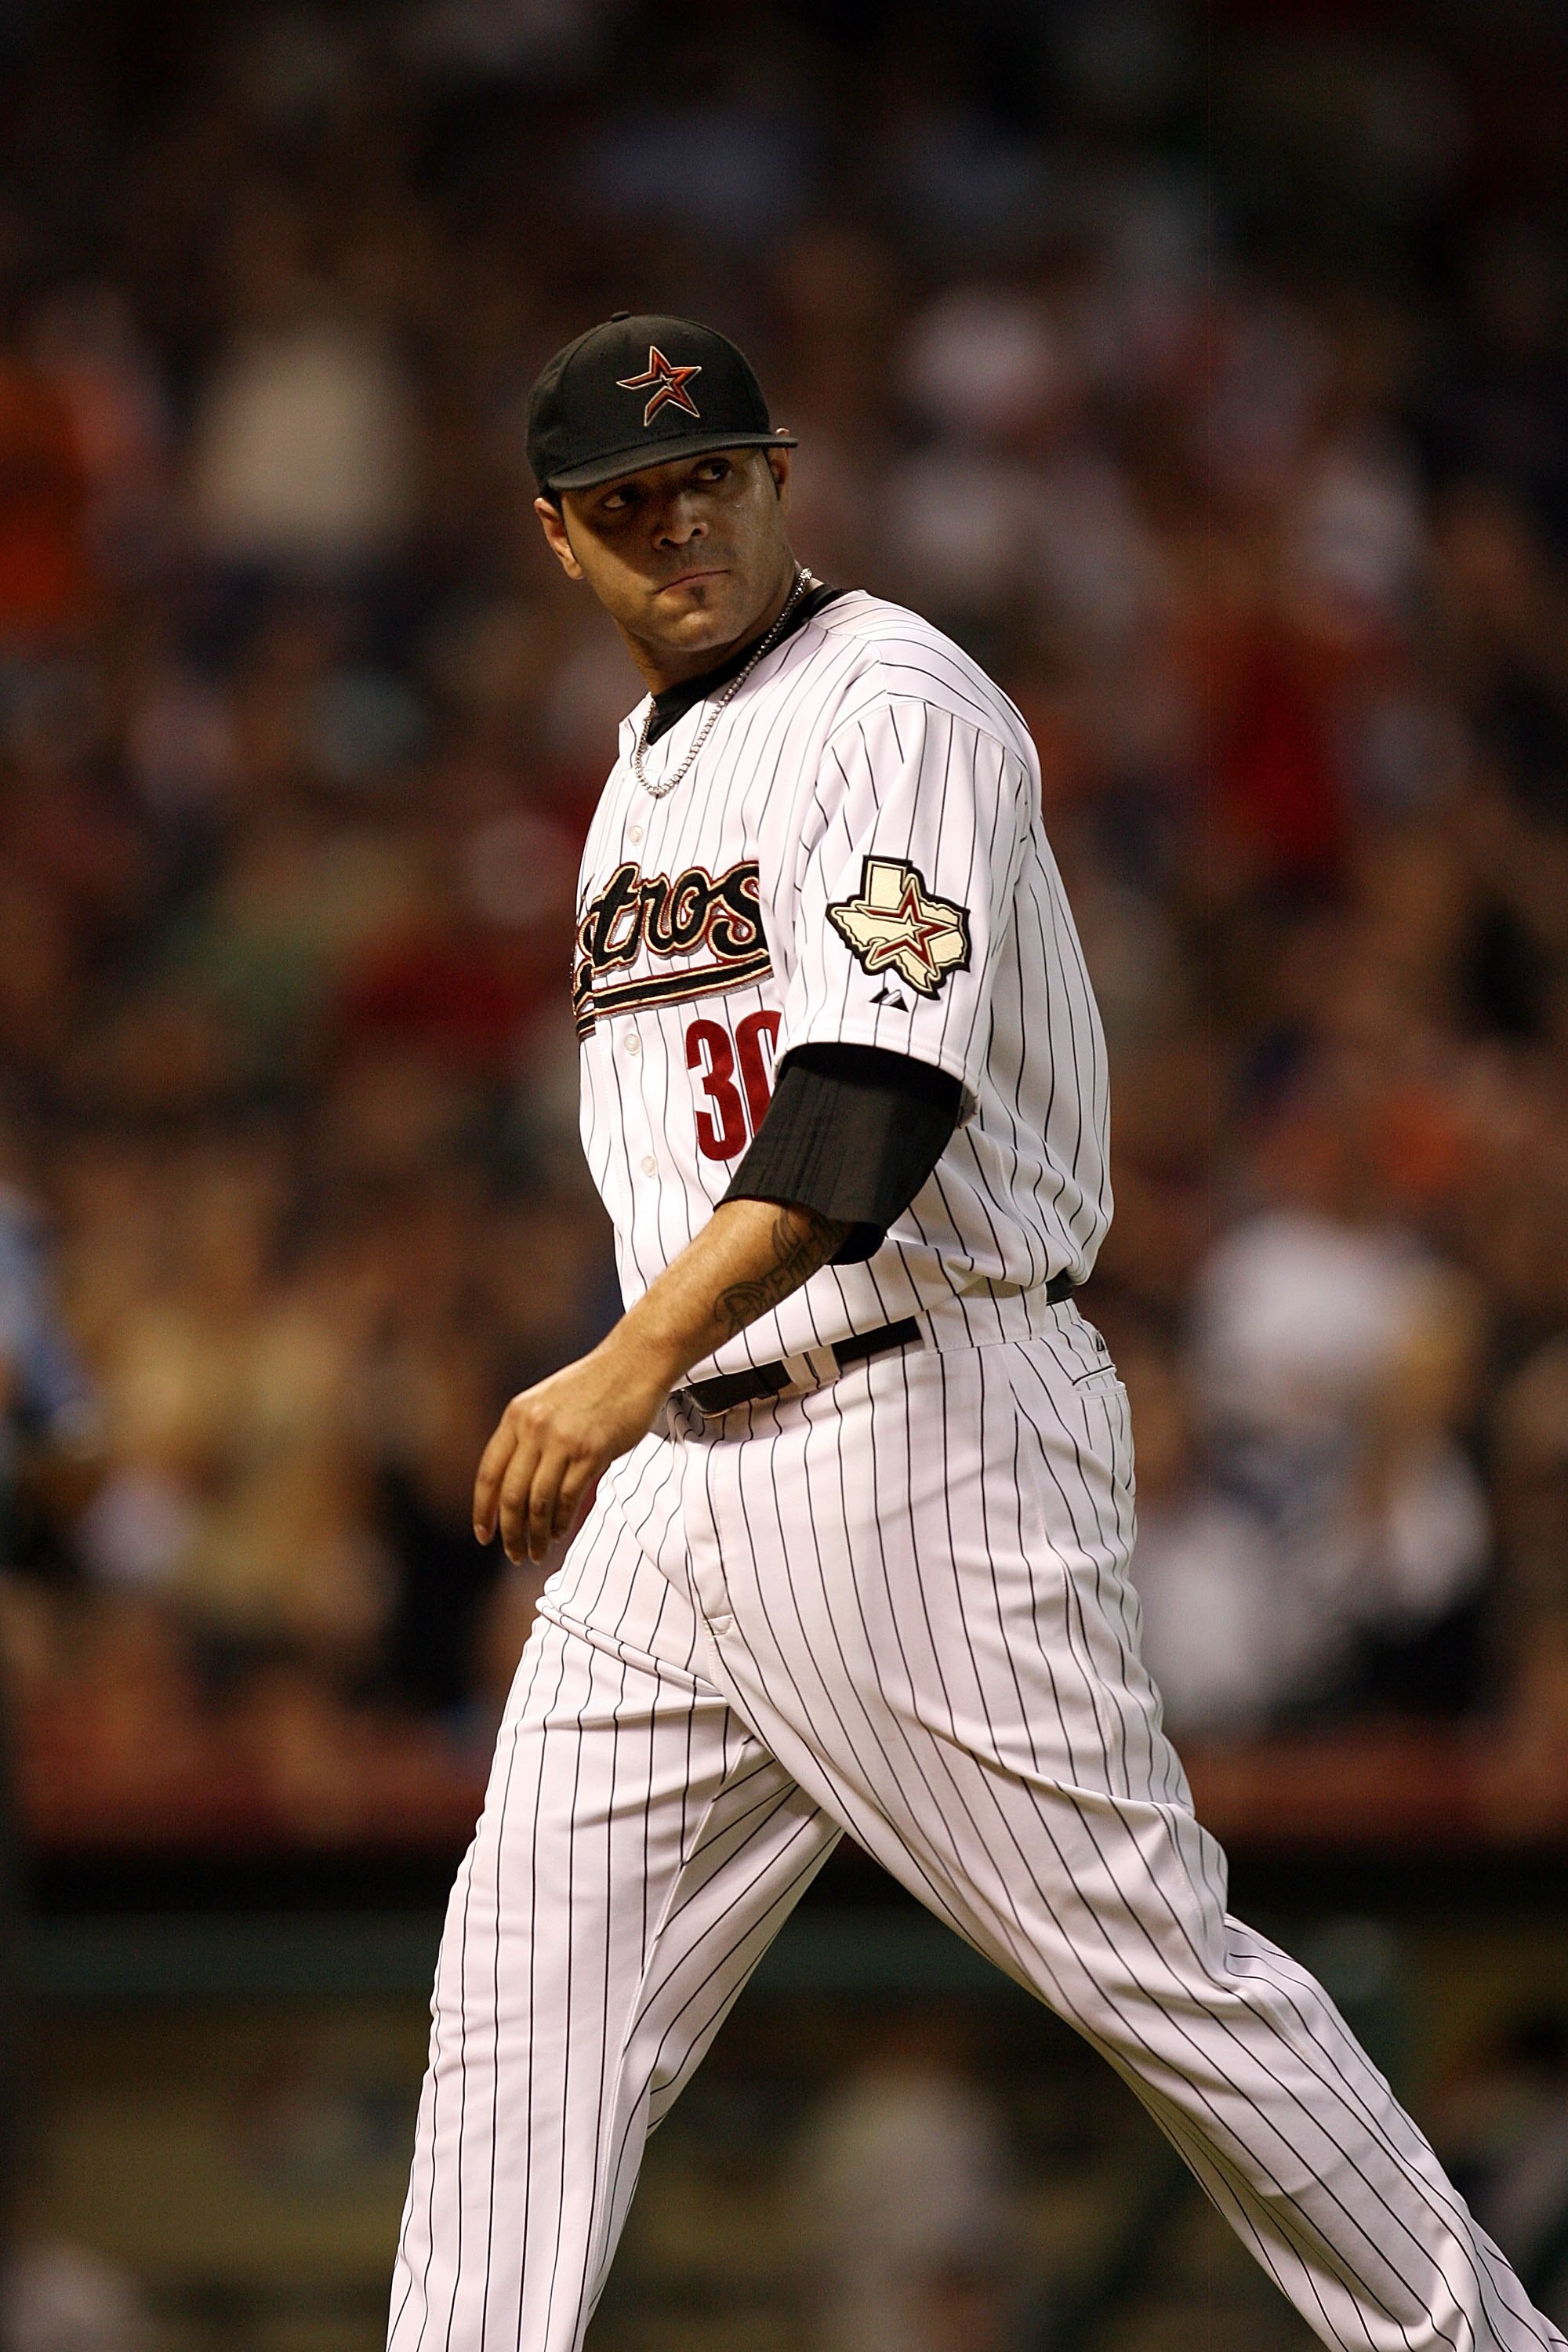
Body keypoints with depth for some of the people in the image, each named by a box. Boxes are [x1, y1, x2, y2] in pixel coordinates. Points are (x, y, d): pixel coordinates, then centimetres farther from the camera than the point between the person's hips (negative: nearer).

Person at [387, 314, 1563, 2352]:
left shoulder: (898, 708, -11)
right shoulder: (653, 759, 17)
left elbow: (875, 1103, -26)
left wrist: (631, 1367, -36)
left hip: (921, 1436, -8)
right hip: (676, 1473, 8)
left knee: (1148, 1957, -5)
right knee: (523, 1995, 1)